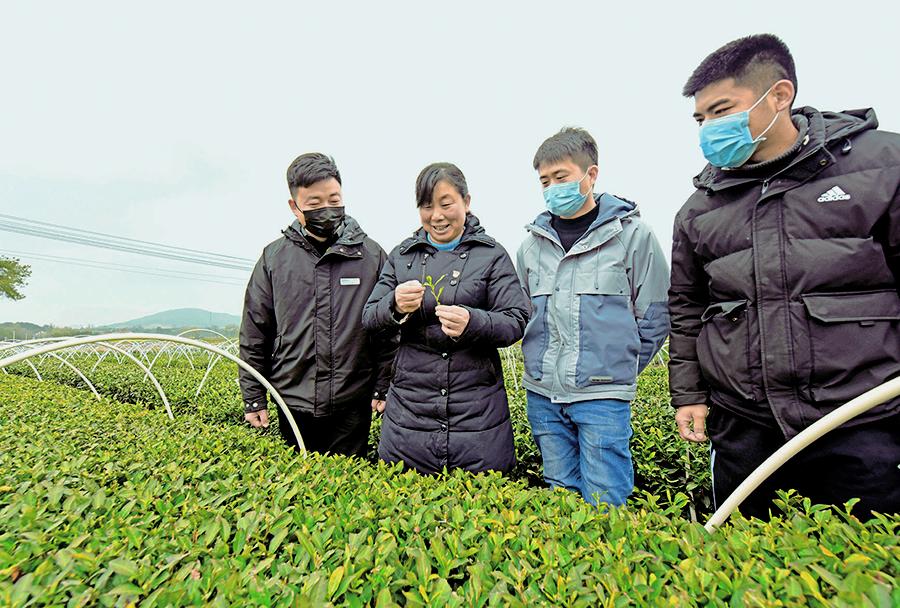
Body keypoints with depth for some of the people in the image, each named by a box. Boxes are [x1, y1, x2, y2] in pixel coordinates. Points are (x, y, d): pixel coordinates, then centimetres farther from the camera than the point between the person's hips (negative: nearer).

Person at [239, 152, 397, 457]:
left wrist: (384, 389, -3)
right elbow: (254, 334, 5)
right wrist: (253, 397, 5)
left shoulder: (371, 255, -3)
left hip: (352, 405, -1)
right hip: (292, 404, 2)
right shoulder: (274, 257, 1)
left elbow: (388, 330, -1)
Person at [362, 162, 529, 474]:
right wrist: (395, 306, -17)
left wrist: (472, 322, -25)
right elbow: (369, 319, 6)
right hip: (409, 405, 3)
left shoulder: (492, 255, 1)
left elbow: (517, 321, -6)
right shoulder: (401, 255, 9)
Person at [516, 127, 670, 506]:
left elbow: (655, 317, 1)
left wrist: (617, 368, 2)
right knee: (559, 499, 17)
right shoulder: (533, 242, 7)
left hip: (602, 395, -4)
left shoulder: (631, 233, -3)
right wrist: (544, 362, 10)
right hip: (542, 394, 4)